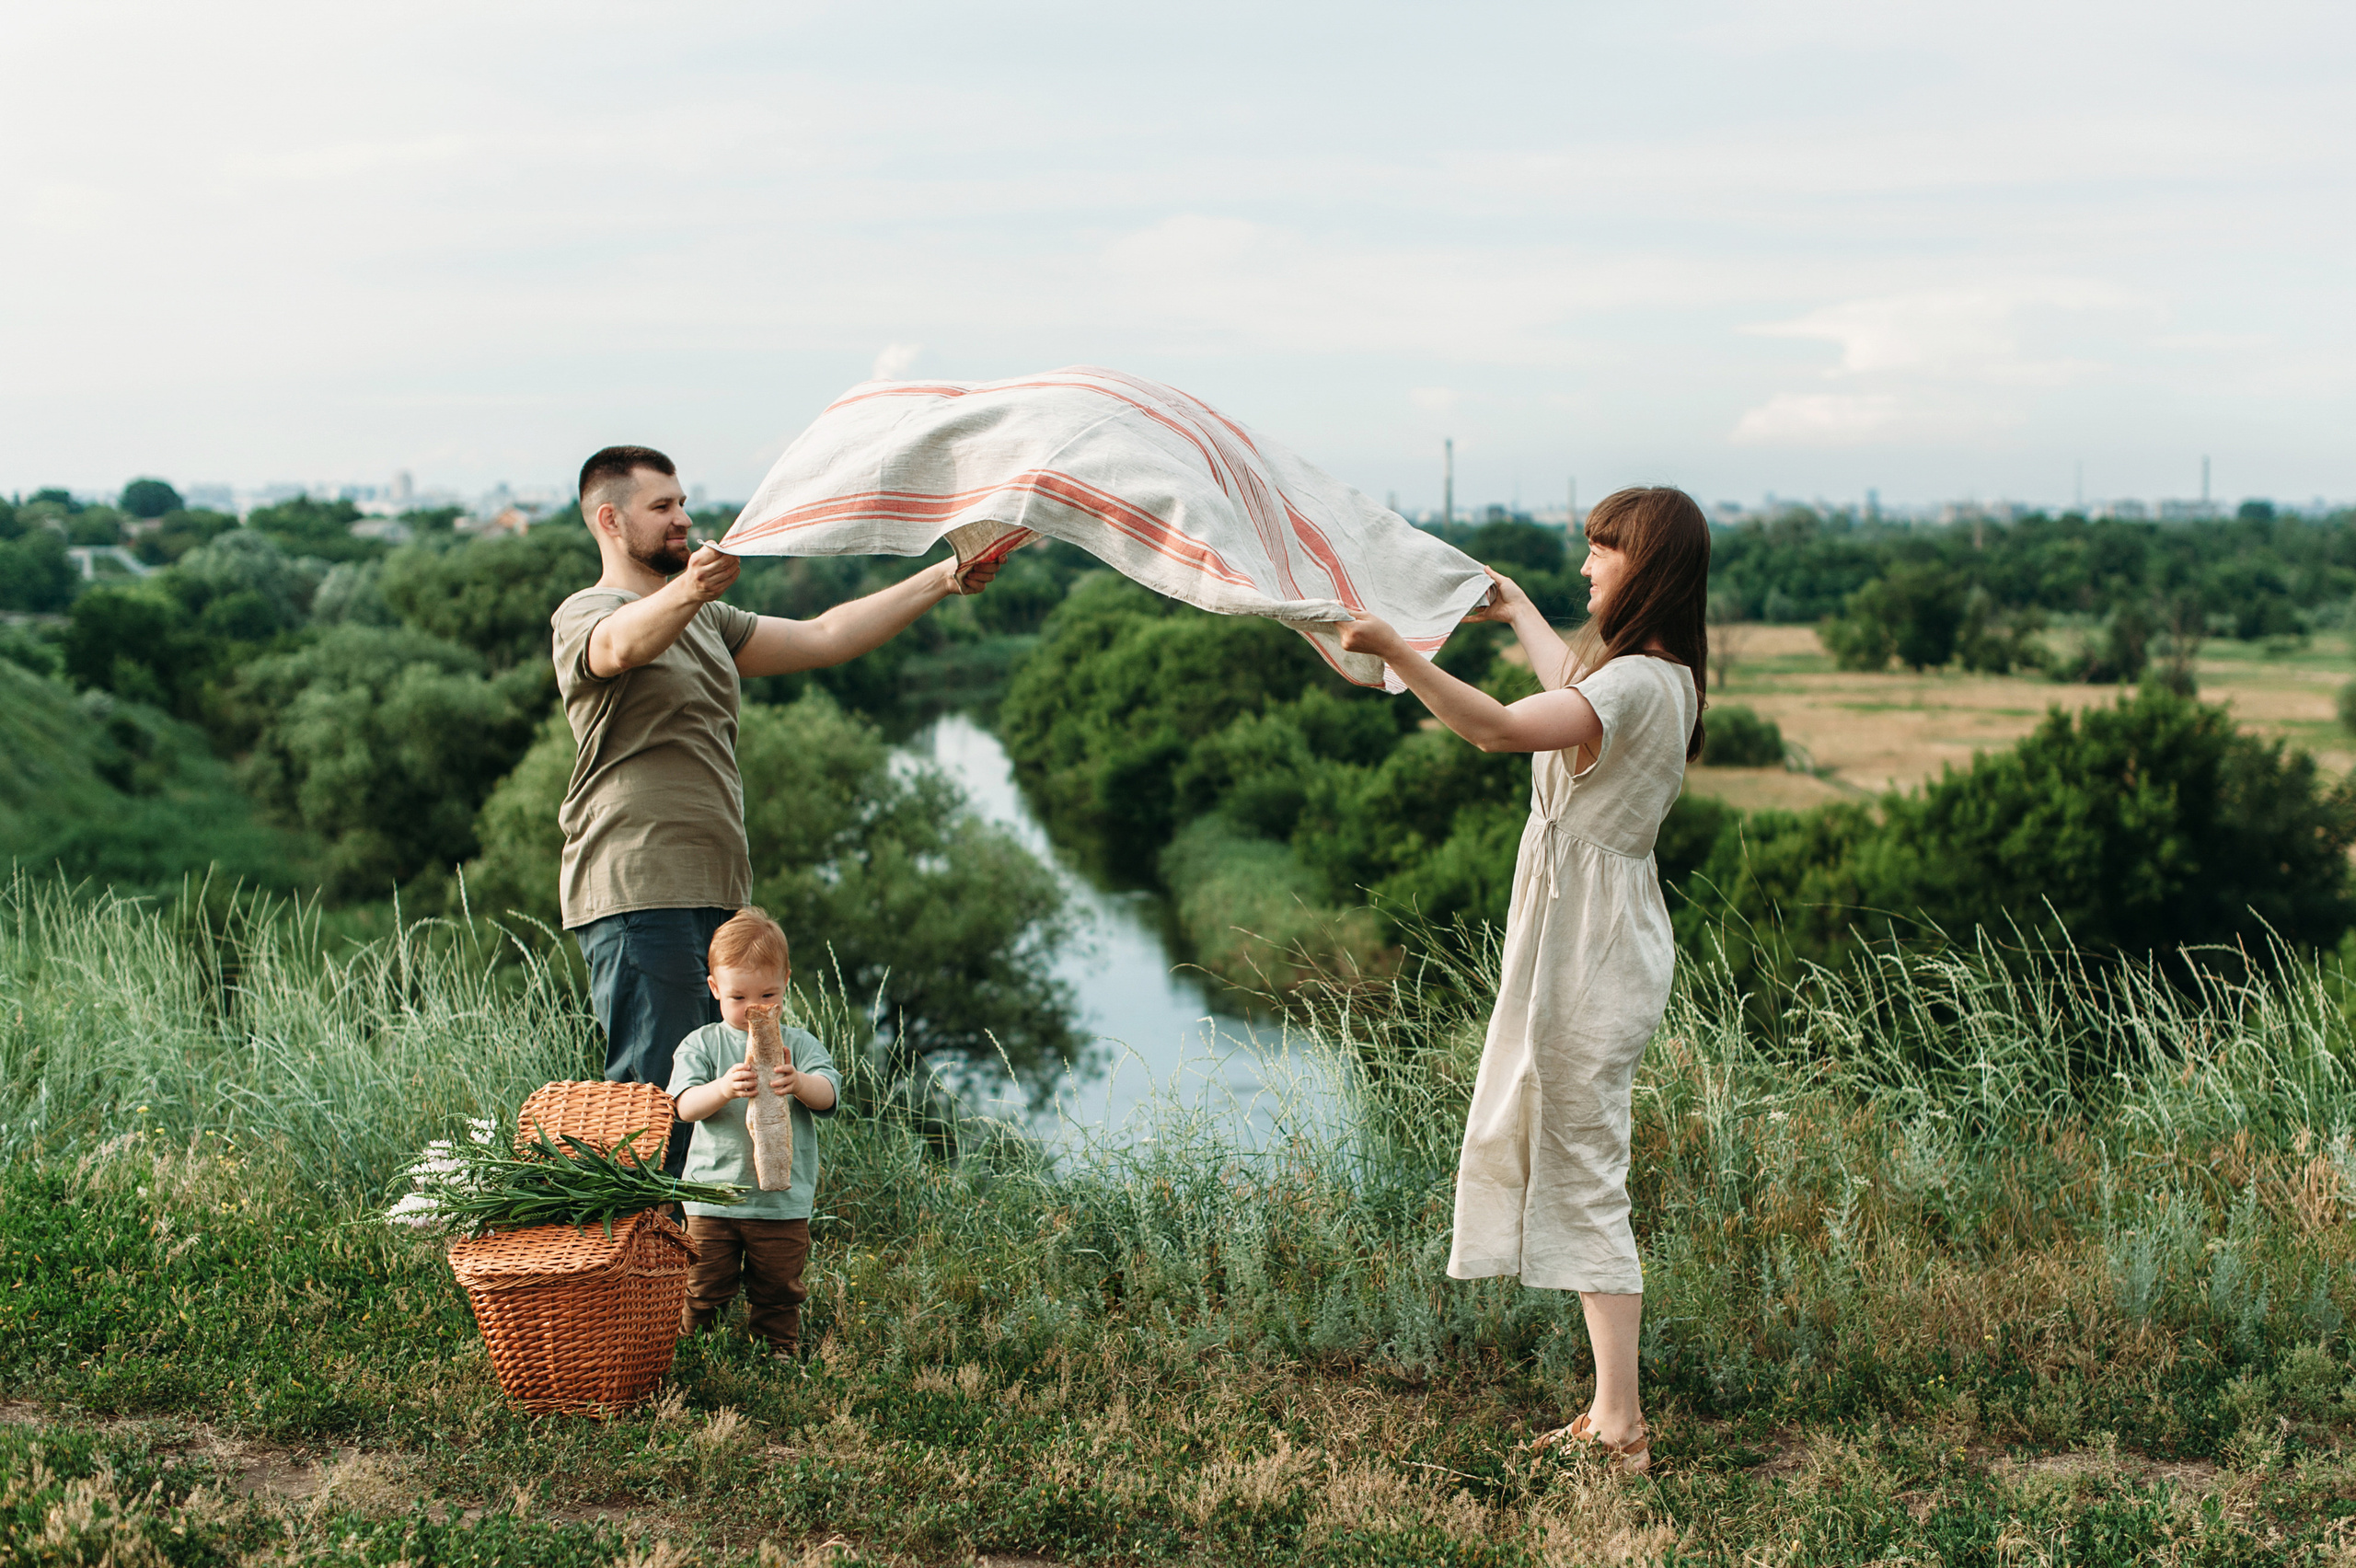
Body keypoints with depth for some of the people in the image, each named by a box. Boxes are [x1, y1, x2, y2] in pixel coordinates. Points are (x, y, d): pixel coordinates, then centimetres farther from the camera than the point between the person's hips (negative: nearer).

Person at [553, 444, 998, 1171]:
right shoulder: (585, 616, -2)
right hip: (636, 894, -8)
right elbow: (622, 645, -27)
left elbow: (822, 638, 20)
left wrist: (940, 582, 13)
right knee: (655, 1091, -14)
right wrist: (685, 592, -48)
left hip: (715, 893, 8)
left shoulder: (708, 621, 25)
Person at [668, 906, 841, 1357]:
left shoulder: (798, 1044, 6)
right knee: (703, 1295, 4)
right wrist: (723, 1089, -30)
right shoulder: (702, 1044, 3)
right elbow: (685, 1107, -8)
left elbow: (828, 1093, -8)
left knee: (778, 1295, 7)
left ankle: (779, 1354, 23)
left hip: (783, 1201, 1)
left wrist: (798, 1083, -32)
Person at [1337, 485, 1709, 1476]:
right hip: (1587, 937, 10)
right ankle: (1611, 1411, 20)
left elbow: (1503, 728, -38)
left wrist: (1395, 651, -39)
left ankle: (1620, 1430, -1)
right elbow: (1571, 688, 36)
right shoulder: (1656, 674, 11)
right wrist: (1517, 612, 50)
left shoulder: (1638, 683, -21)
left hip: (1590, 944, -10)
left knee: (1585, 1175, -5)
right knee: (1562, 1159, 14)